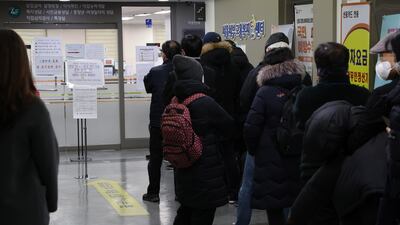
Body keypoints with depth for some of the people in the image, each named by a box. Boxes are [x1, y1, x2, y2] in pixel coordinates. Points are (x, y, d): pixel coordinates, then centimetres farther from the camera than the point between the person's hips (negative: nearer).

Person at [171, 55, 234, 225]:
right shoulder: (205, 103, -21)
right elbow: (229, 126, -8)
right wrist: (215, 138, 11)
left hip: (184, 172, 7)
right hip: (207, 173, -7)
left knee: (186, 211, 22)